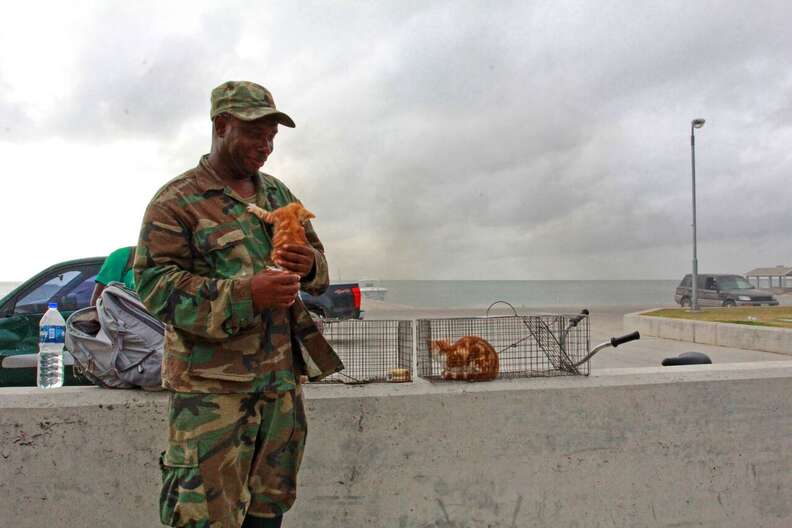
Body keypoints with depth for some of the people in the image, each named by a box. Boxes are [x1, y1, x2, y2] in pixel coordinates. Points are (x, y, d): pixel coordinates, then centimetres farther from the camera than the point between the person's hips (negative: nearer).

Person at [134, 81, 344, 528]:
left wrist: (309, 265, -6)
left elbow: (319, 265, 20)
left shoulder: (279, 194, 16)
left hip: (282, 378, 6)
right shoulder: (177, 201, -4)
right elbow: (156, 284, -13)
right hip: (211, 385, -6)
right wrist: (246, 294, -23)